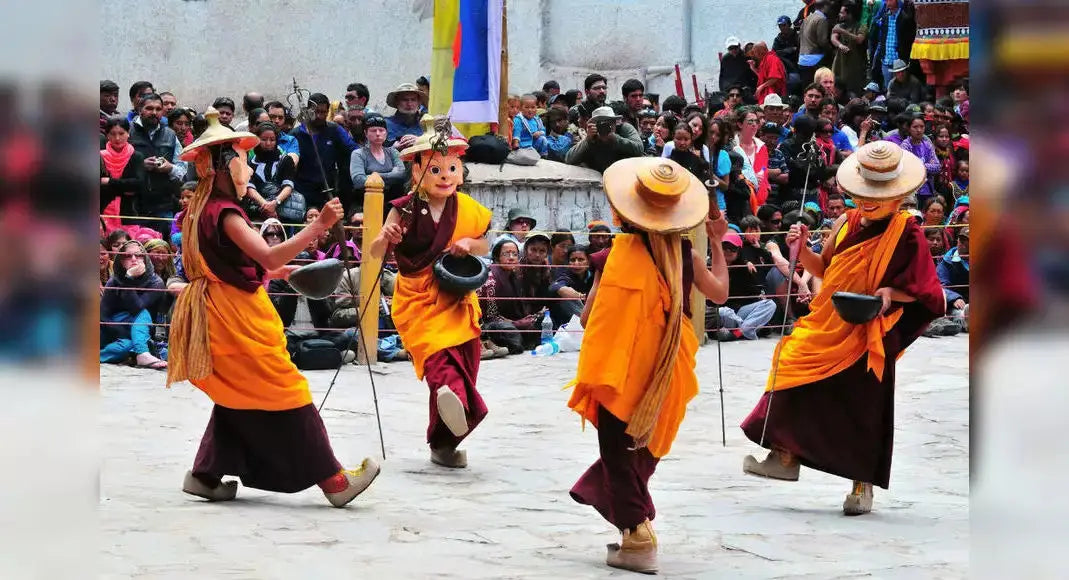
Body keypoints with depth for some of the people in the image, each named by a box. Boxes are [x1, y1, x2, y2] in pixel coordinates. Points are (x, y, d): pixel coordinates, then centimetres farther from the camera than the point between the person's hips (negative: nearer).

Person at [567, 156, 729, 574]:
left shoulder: (615, 255, -15)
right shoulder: (685, 255, -3)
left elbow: (588, 318, -13)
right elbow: (720, 293, 14)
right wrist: (717, 243, 22)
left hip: (621, 364, -4)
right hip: (666, 369, 4)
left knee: (618, 449, 4)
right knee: (643, 443, 20)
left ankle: (638, 538, -1)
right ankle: (632, 513, 29)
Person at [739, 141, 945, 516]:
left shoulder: (906, 235, -8)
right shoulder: (846, 224, 8)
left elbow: (922, 289, -6)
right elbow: (825, 271, 17)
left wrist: (891, 293, -23)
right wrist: (802, 249, 0)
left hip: (869, 334, -5)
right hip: (827, 327, 5)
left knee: (863, 408, 0)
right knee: (792, 367, -8)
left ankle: (863, 485, 13)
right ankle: (785, 456, 4)